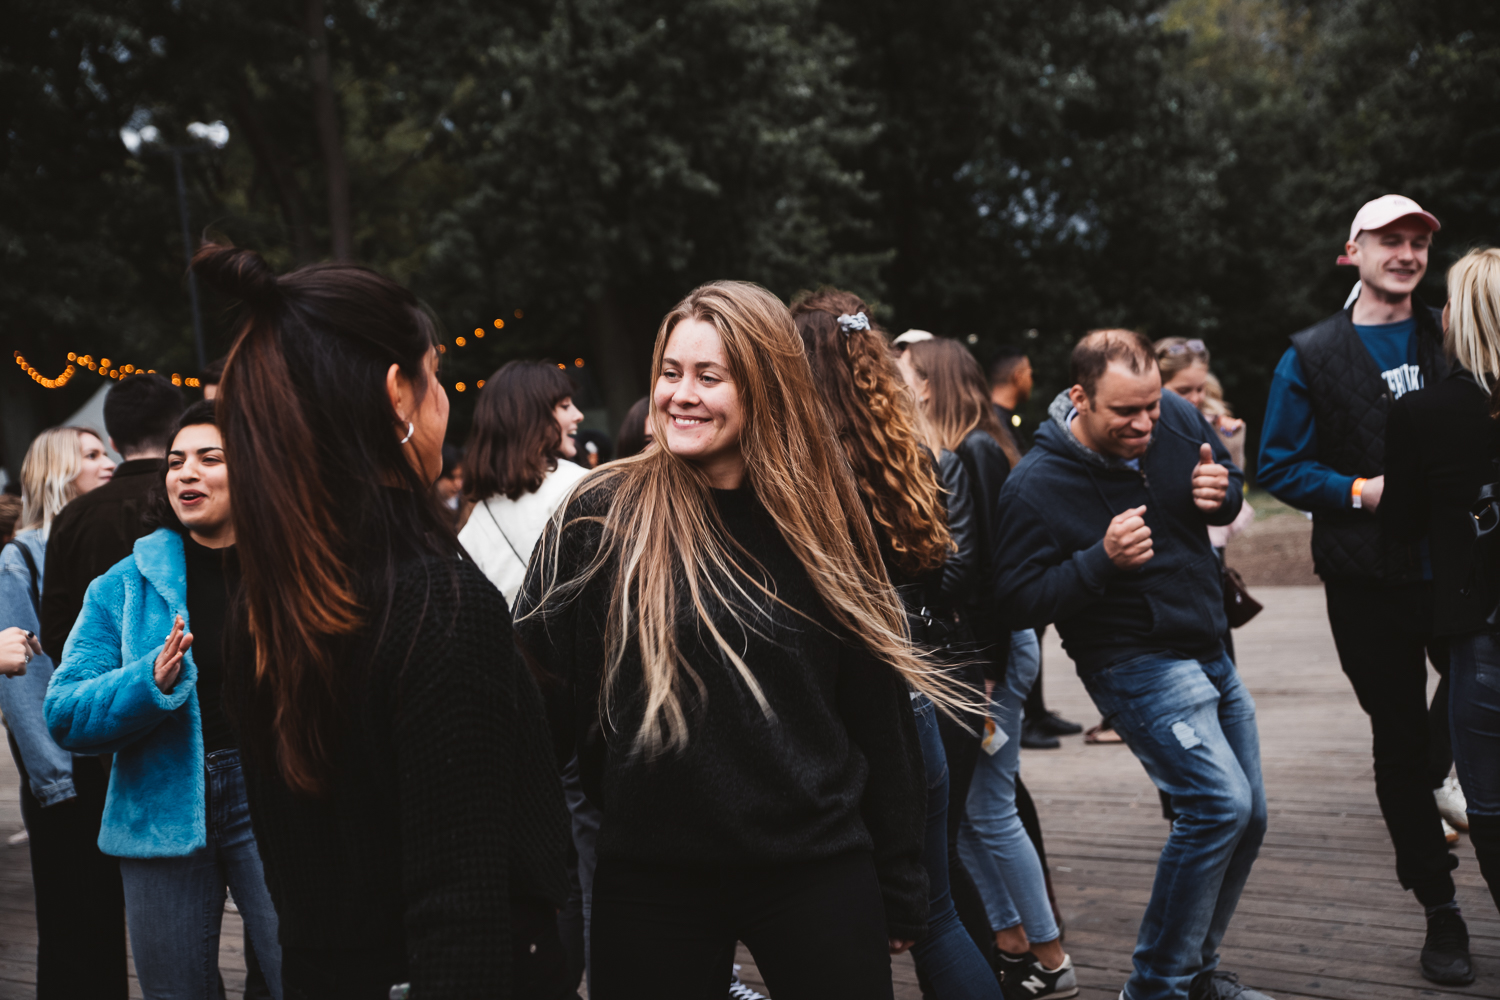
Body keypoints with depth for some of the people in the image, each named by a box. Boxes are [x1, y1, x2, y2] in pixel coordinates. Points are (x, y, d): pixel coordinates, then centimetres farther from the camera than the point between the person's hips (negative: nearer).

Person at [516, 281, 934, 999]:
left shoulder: (823, 521, 1)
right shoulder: (604, 515, -5)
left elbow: (878, 706, 4)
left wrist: (900, 886, 6)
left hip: (816, 869, 1)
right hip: (650, 880, -1)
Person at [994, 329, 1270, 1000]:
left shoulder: (1177, 419, -2)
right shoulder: (1036, 487, -19)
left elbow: (1229, 478, 16)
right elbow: (1019, 602, -19)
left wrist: (1222, 494, -9)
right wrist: (1102, 560, -31)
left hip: (1208, 654, 8)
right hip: (1136, 662, -7)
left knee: (1247, 821, 11)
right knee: (1220, 803, -21)